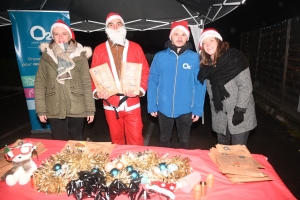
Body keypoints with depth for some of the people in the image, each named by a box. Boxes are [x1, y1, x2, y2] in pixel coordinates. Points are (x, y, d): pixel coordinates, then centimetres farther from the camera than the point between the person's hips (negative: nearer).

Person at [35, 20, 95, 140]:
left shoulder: (80, 55, -1)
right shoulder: (46, 56, 3)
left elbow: (87, 83, -2)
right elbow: (40, 83, 4)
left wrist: (90, 109, -4)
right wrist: (41, 109, -1)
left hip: (77, 108, -1)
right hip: (55, 109, 1)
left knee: (76, 142, 13)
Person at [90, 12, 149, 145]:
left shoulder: (135, 48, 4)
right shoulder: (99, 50, 5)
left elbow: (145, 71, 2)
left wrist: (140, 89, -14)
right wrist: (97, 91, -12)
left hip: (132, 103, -1)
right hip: (110, 104, 1)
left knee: (136, 140, 4)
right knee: (116, 140, 15)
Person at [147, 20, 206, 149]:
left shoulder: (194, 58, -6)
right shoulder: (160, 57, -5)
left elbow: (200, 84, -4)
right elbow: (152, 82, -3)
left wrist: (198, 109, -6)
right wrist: (152, 106, -4)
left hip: (185, 109, 0)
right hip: (164, 108, 1)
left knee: (184, 140, 19)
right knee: (164, 140, 20)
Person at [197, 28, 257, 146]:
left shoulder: (234, 58, -12)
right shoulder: (206, 64, 6)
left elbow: (246, 86, -15)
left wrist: (240, 110, -18)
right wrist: (214, 110, 6)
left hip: (239, 113, -5)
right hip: (219, 116, 6)